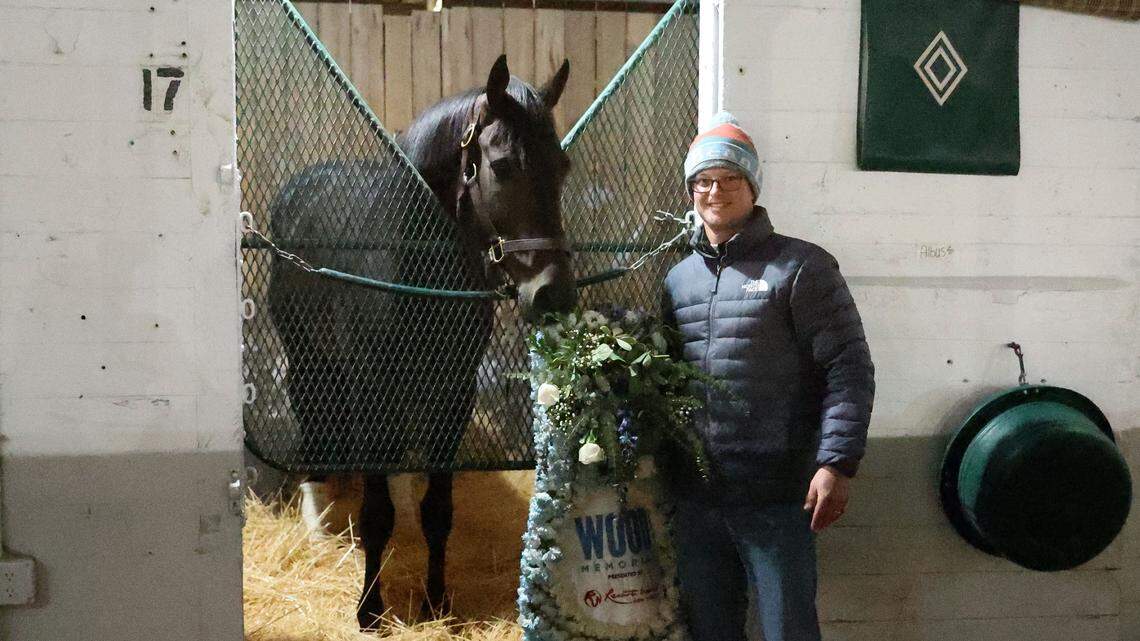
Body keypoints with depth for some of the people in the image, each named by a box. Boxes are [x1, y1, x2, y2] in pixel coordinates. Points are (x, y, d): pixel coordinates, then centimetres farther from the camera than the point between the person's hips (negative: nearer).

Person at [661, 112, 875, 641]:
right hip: (693, 497, 6)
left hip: (775, 497, -6)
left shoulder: (799, 267, -5)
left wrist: (837, 463, -19)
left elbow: (848, 369, -10)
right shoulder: (679, 279, 13)